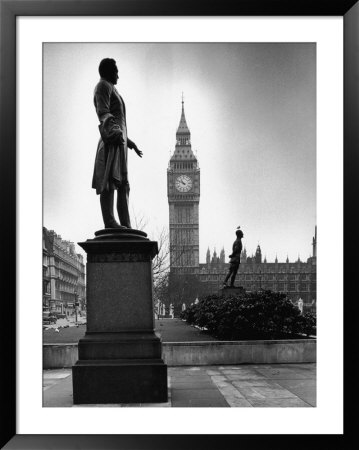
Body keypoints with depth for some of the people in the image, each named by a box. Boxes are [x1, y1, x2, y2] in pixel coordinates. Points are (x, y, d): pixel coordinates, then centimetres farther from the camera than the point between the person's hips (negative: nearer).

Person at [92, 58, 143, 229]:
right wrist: (115, 131, -30)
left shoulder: (111, 90, 32)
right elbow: (103, 113, -14)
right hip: (111, 141, -10)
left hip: (119, 141, 10)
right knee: (110, 180, -19)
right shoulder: (103, 85, 2)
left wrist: (129, 142, 34)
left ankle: (126, 225, -2)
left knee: (122, 184, 2)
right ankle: (109, 221, -27)